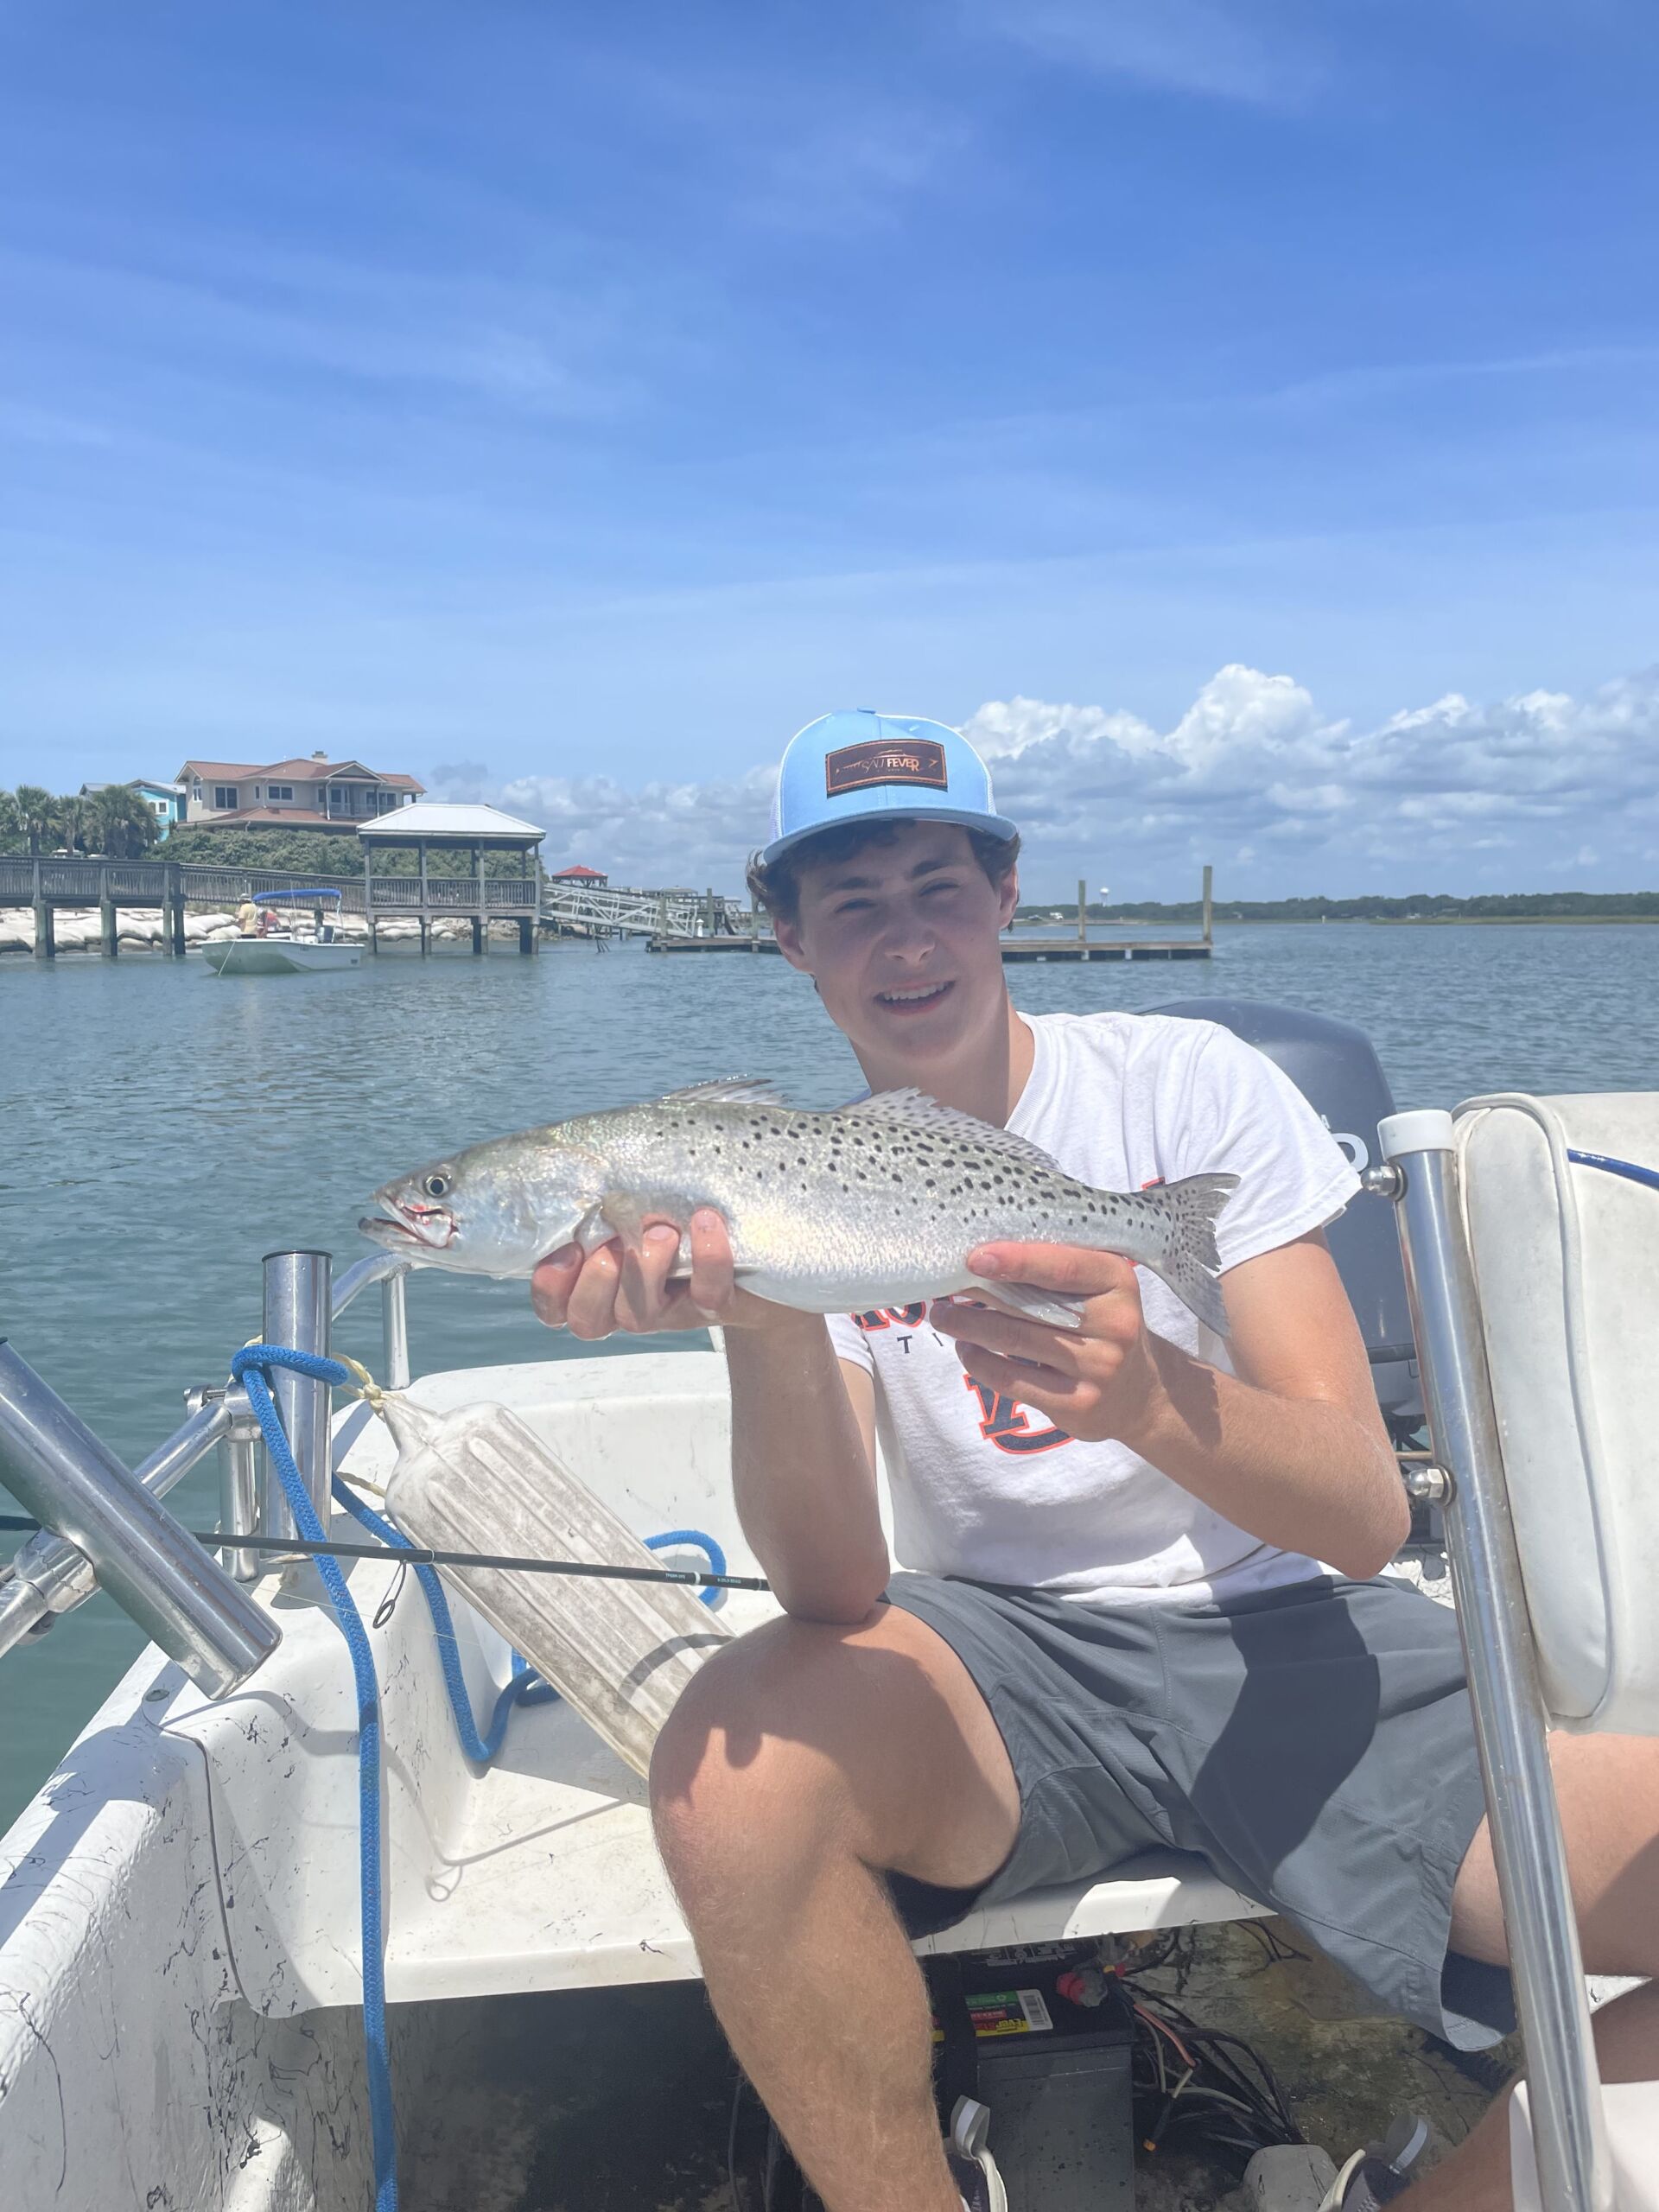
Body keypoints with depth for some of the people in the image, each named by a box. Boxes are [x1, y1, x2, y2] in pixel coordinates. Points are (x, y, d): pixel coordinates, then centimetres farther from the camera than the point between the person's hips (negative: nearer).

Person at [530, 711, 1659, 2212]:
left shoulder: (1187, 1082, -6)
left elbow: (1366, 1516, -14)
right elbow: (839, 1597, -15)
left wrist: (1149, 1392, -36)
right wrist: (764, 1324, -34)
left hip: (1295, 1636, 0)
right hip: (1006, 1656, 1)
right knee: (733, 1768, -31)